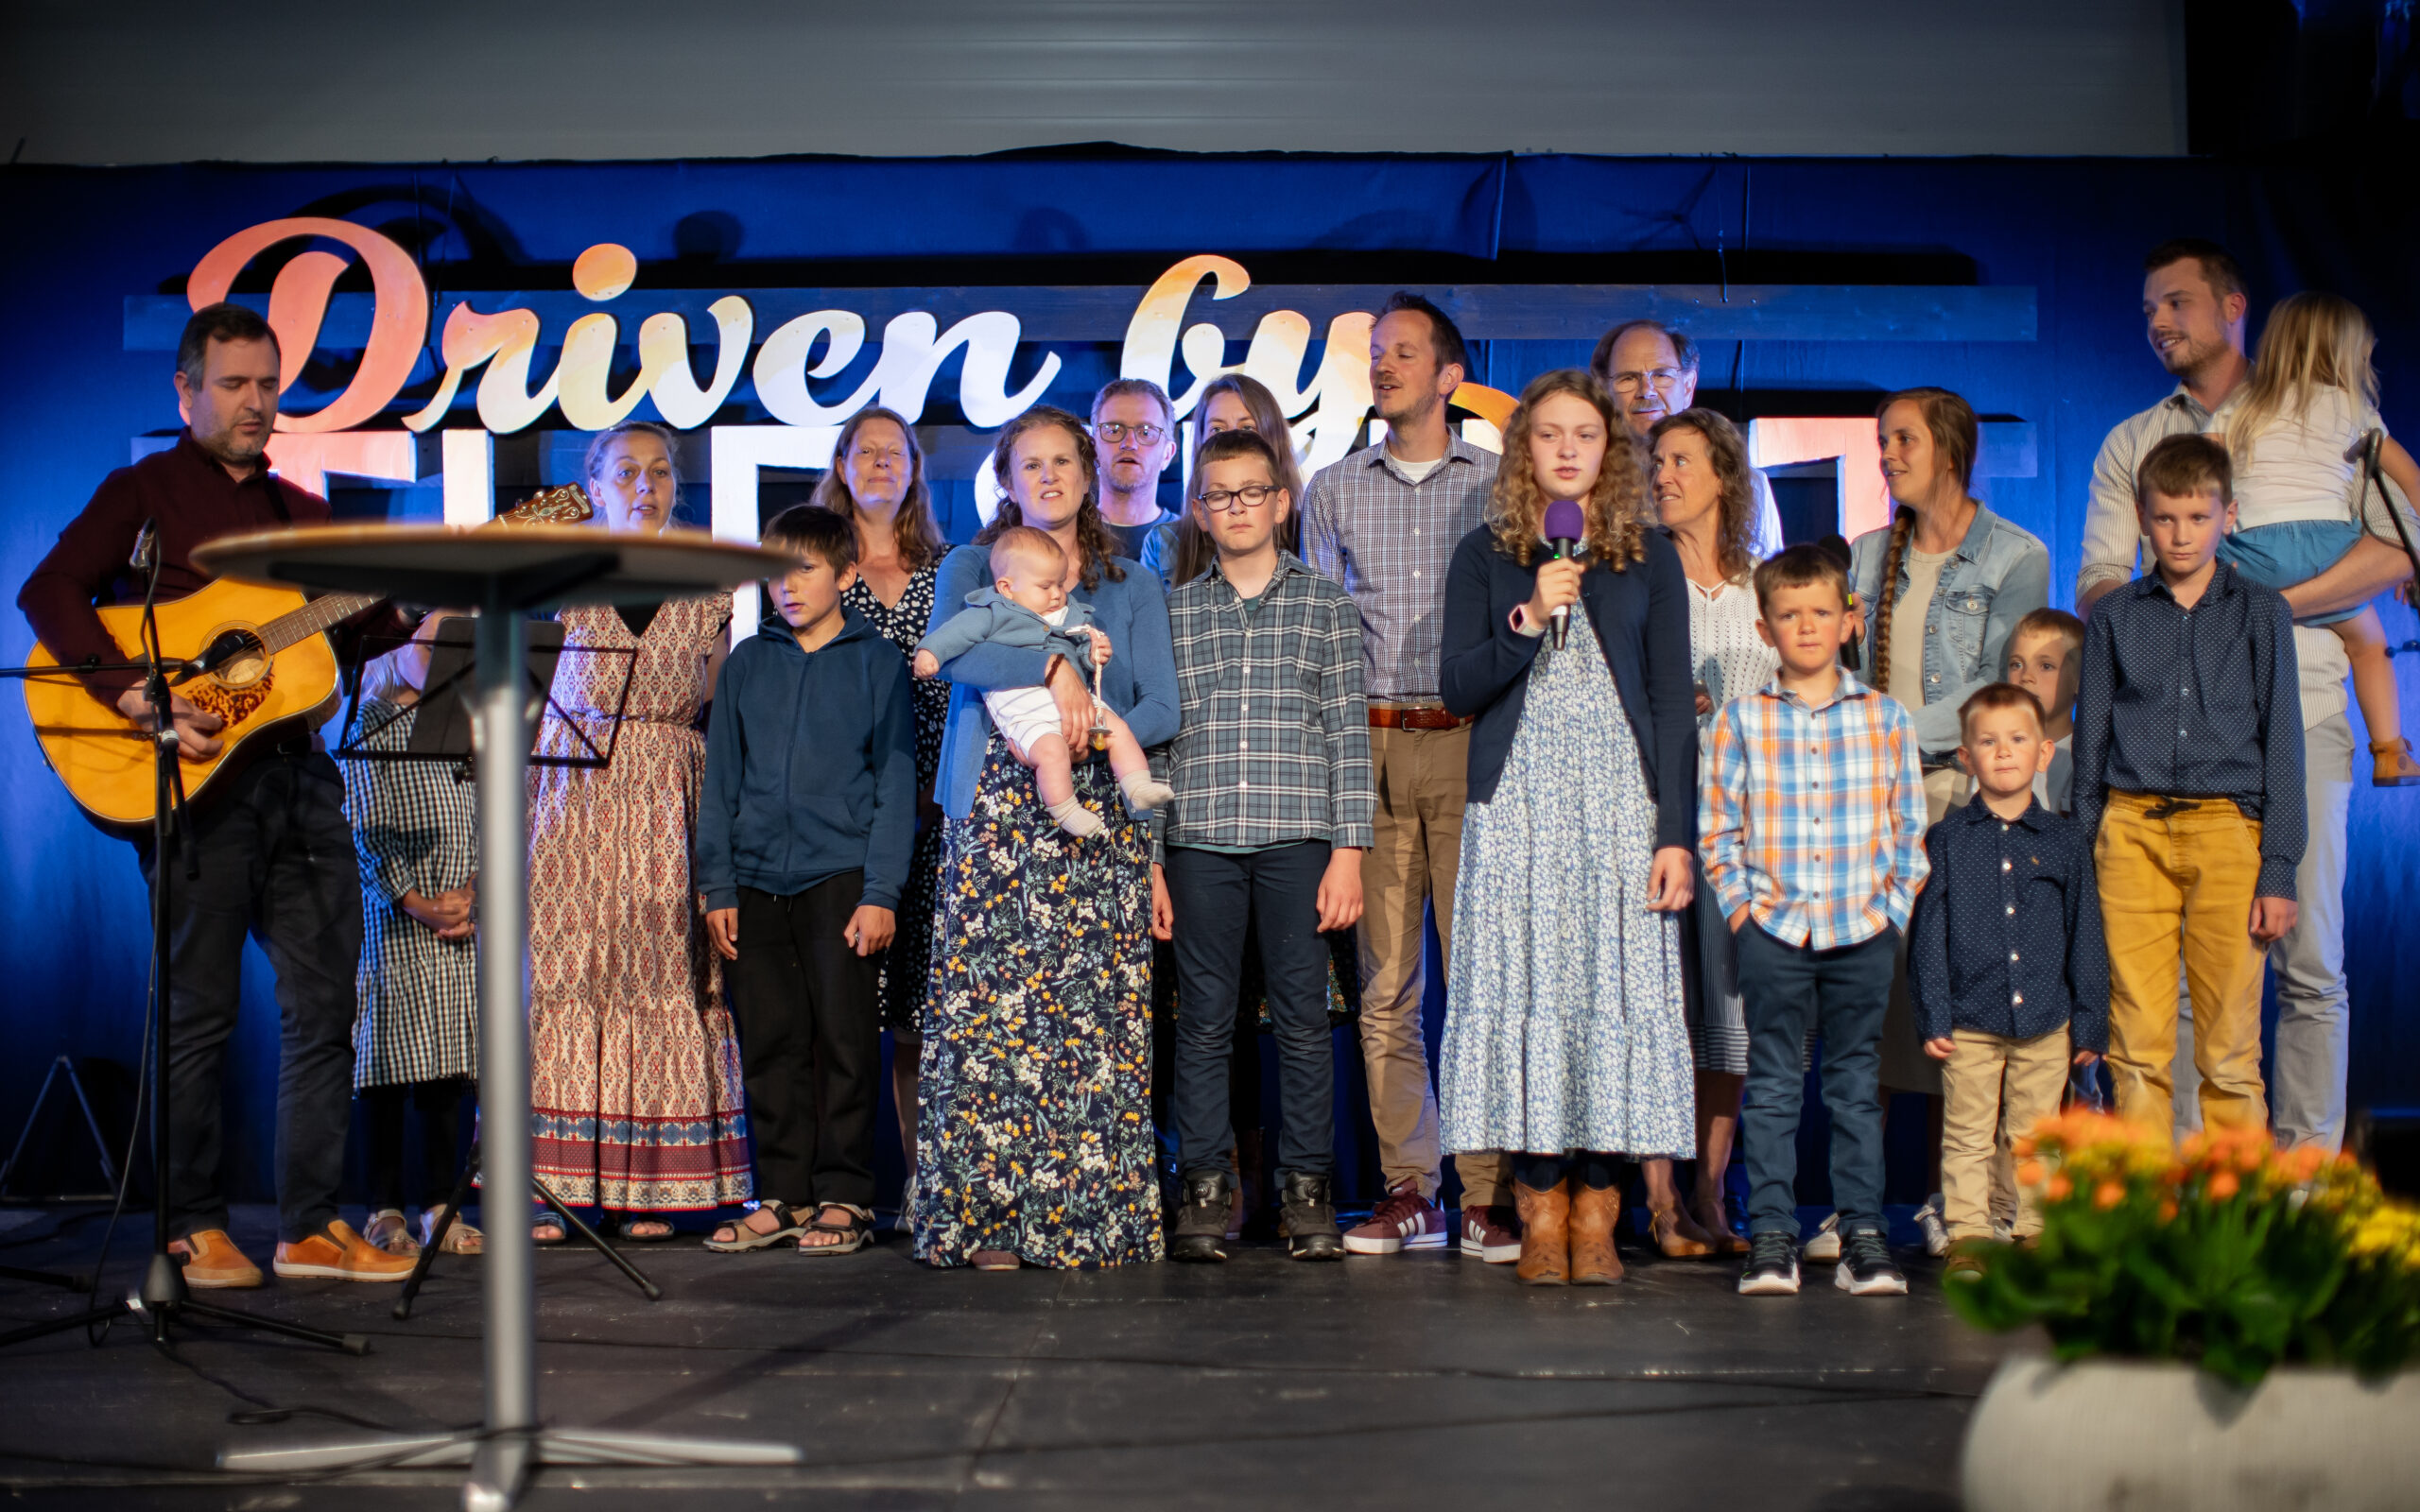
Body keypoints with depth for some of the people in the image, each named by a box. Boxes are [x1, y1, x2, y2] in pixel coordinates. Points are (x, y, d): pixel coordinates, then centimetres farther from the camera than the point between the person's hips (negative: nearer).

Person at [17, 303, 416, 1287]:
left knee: (326, 1000, 4)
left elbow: (350, 635, 16)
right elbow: (47, 593, -11)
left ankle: (312, 1226, 10)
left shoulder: (304, 513, 20)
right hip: (197, 775, -6)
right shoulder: (143, 493, 2)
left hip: (297, 771, 6)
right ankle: (191, 1229, 9)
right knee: (198, 1010, -1)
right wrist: (137, 697, -22)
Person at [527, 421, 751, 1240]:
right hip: (573, 797, -1)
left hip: (671, 801, 1)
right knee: (561, 962, -7)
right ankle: (552, 1190, -4)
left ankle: (648, 1187, 2)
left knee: (661, 969, -3)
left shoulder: (708, 592, 10)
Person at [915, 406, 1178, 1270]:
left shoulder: (1131, 587, 17)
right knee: (987, 1007, -9)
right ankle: (985, 1220, -6)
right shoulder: (970, 568, 13)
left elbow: (1163, 707, 6)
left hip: (1100, 818, 1)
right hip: (996, 810, -1)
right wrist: (1051, 667, -20)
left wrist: (1098, 727, -13)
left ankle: (1090, 1217, -2)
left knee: (1097, 1014, -6)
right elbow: (951, 651, -8)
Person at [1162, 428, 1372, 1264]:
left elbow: (1349, 735, 5)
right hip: (1200, 840, 1)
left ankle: (1307, 1190, 8)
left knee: (1304, 1015, 0)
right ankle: (1206, 1191, 10)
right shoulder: (1172, 611, 12)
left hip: (1299, 836, -1)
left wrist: (1347, 850, -3)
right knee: (1204, 1018, 2)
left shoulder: (1326, 605, 9)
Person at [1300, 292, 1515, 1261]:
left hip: (1470, 745, -2)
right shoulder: (1333, 490, 14)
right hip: (1367, 747, 2)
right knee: (1386, 981, 1)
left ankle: (1488, 1195, -3)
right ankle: (1407, 1191, 6)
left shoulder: (1501, 485, 8)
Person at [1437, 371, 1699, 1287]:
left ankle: (1596, 1215, 5)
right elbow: (1458, 689, 2)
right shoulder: (1486, 556, 8)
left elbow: (1673, 703, 6)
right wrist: (1529, 621, -13)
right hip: (1518, 807, 0)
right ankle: (1540, 1215, 3)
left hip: (1621, 804, 0)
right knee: (1527, 992, -4)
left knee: (1616, 991, -3)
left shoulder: (1649, 557, 9)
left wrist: (1677, 833, -2)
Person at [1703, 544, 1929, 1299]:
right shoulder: (1741, 719, 3)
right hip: (1774, 932, -1)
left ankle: (1863, 1235, 13)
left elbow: (1911, 826, 8)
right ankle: (1770, 1236, 7)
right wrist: (1740, 904, -4)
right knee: (1773, 1087, 2)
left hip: (1862, 932, 1)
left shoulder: (1884, 717, 5)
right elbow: (1717, 827, 5)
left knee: (1857, 1086, 7)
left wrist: (1892, 904, -1)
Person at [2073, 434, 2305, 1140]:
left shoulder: (2260, 613, 8)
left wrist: (2279, 870, -1)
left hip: (2227, 829, -1)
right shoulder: (2114, 617, 11)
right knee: (2136, 1045, 0)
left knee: (2230, 1047, -2)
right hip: (2132, 830, 1)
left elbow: (2282, 745, 6)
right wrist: (2081, 862, 9)